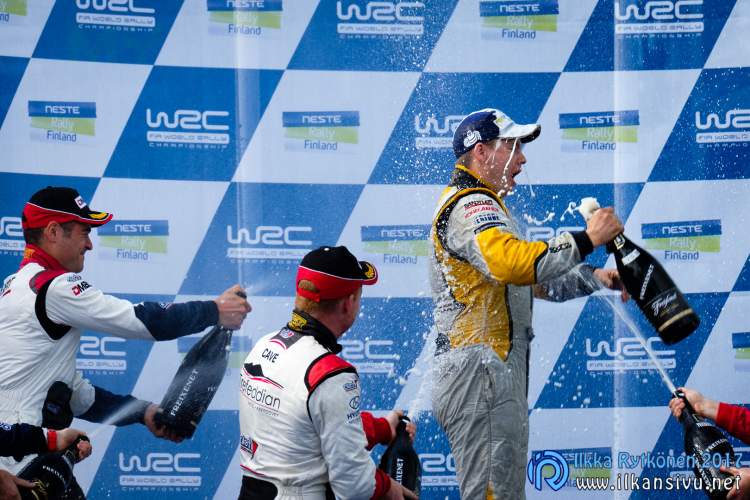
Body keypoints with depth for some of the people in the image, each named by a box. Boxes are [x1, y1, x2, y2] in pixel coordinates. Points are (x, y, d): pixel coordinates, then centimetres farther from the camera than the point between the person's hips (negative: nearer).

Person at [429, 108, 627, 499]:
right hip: (481, 376, -11)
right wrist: (586, 239, -27)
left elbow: (533, 278, 30)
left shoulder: (475, 206, 24)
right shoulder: (471, 206, -12)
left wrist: (593, 278, 17)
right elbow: (513, 262, -33)